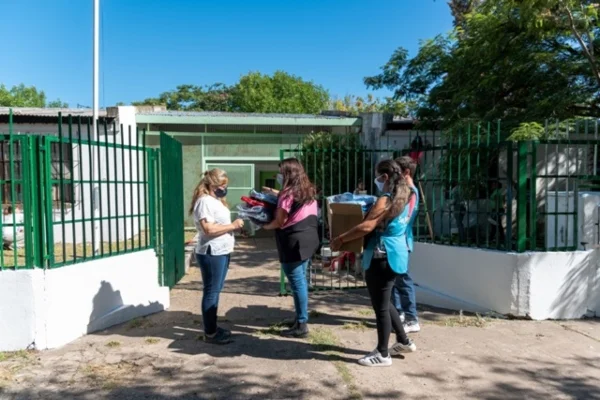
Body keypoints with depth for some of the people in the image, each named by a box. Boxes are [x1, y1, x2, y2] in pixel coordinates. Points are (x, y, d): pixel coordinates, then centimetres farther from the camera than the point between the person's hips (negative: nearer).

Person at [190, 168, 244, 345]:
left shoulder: (216, 200, 16)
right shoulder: (205, 201, -16)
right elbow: (208, 229, -25)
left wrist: (234, 225, 7)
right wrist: (232, 226, -18)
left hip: (221, 252, 10)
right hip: (211, 253, -10)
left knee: (216, 291, 16)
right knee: (211, 292, -2)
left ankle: (213, 327, 26)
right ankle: (210, 333, 7)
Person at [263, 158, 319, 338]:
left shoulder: (288, 194, -15)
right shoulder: (308, 191, 10)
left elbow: (280, 222, -14)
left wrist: (265, 226, 6)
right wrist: (277, 194, 28)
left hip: (294, 243, -9)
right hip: (308, 239, 9)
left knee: (297, 283, -2)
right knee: (301, 280, 17)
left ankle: (301, 325, 6)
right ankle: (301, 319, 28)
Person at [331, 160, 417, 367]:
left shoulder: (385, 200, -18)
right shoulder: (404, 198, 11)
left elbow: (367, 227, -26)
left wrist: (340, 239, -18)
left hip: (382, 258, -10)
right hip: (396, 255, 10)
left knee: (380, 307, 2)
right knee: (384, 303, 23)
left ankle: (382, 354, 14)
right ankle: (404, 342, 33)